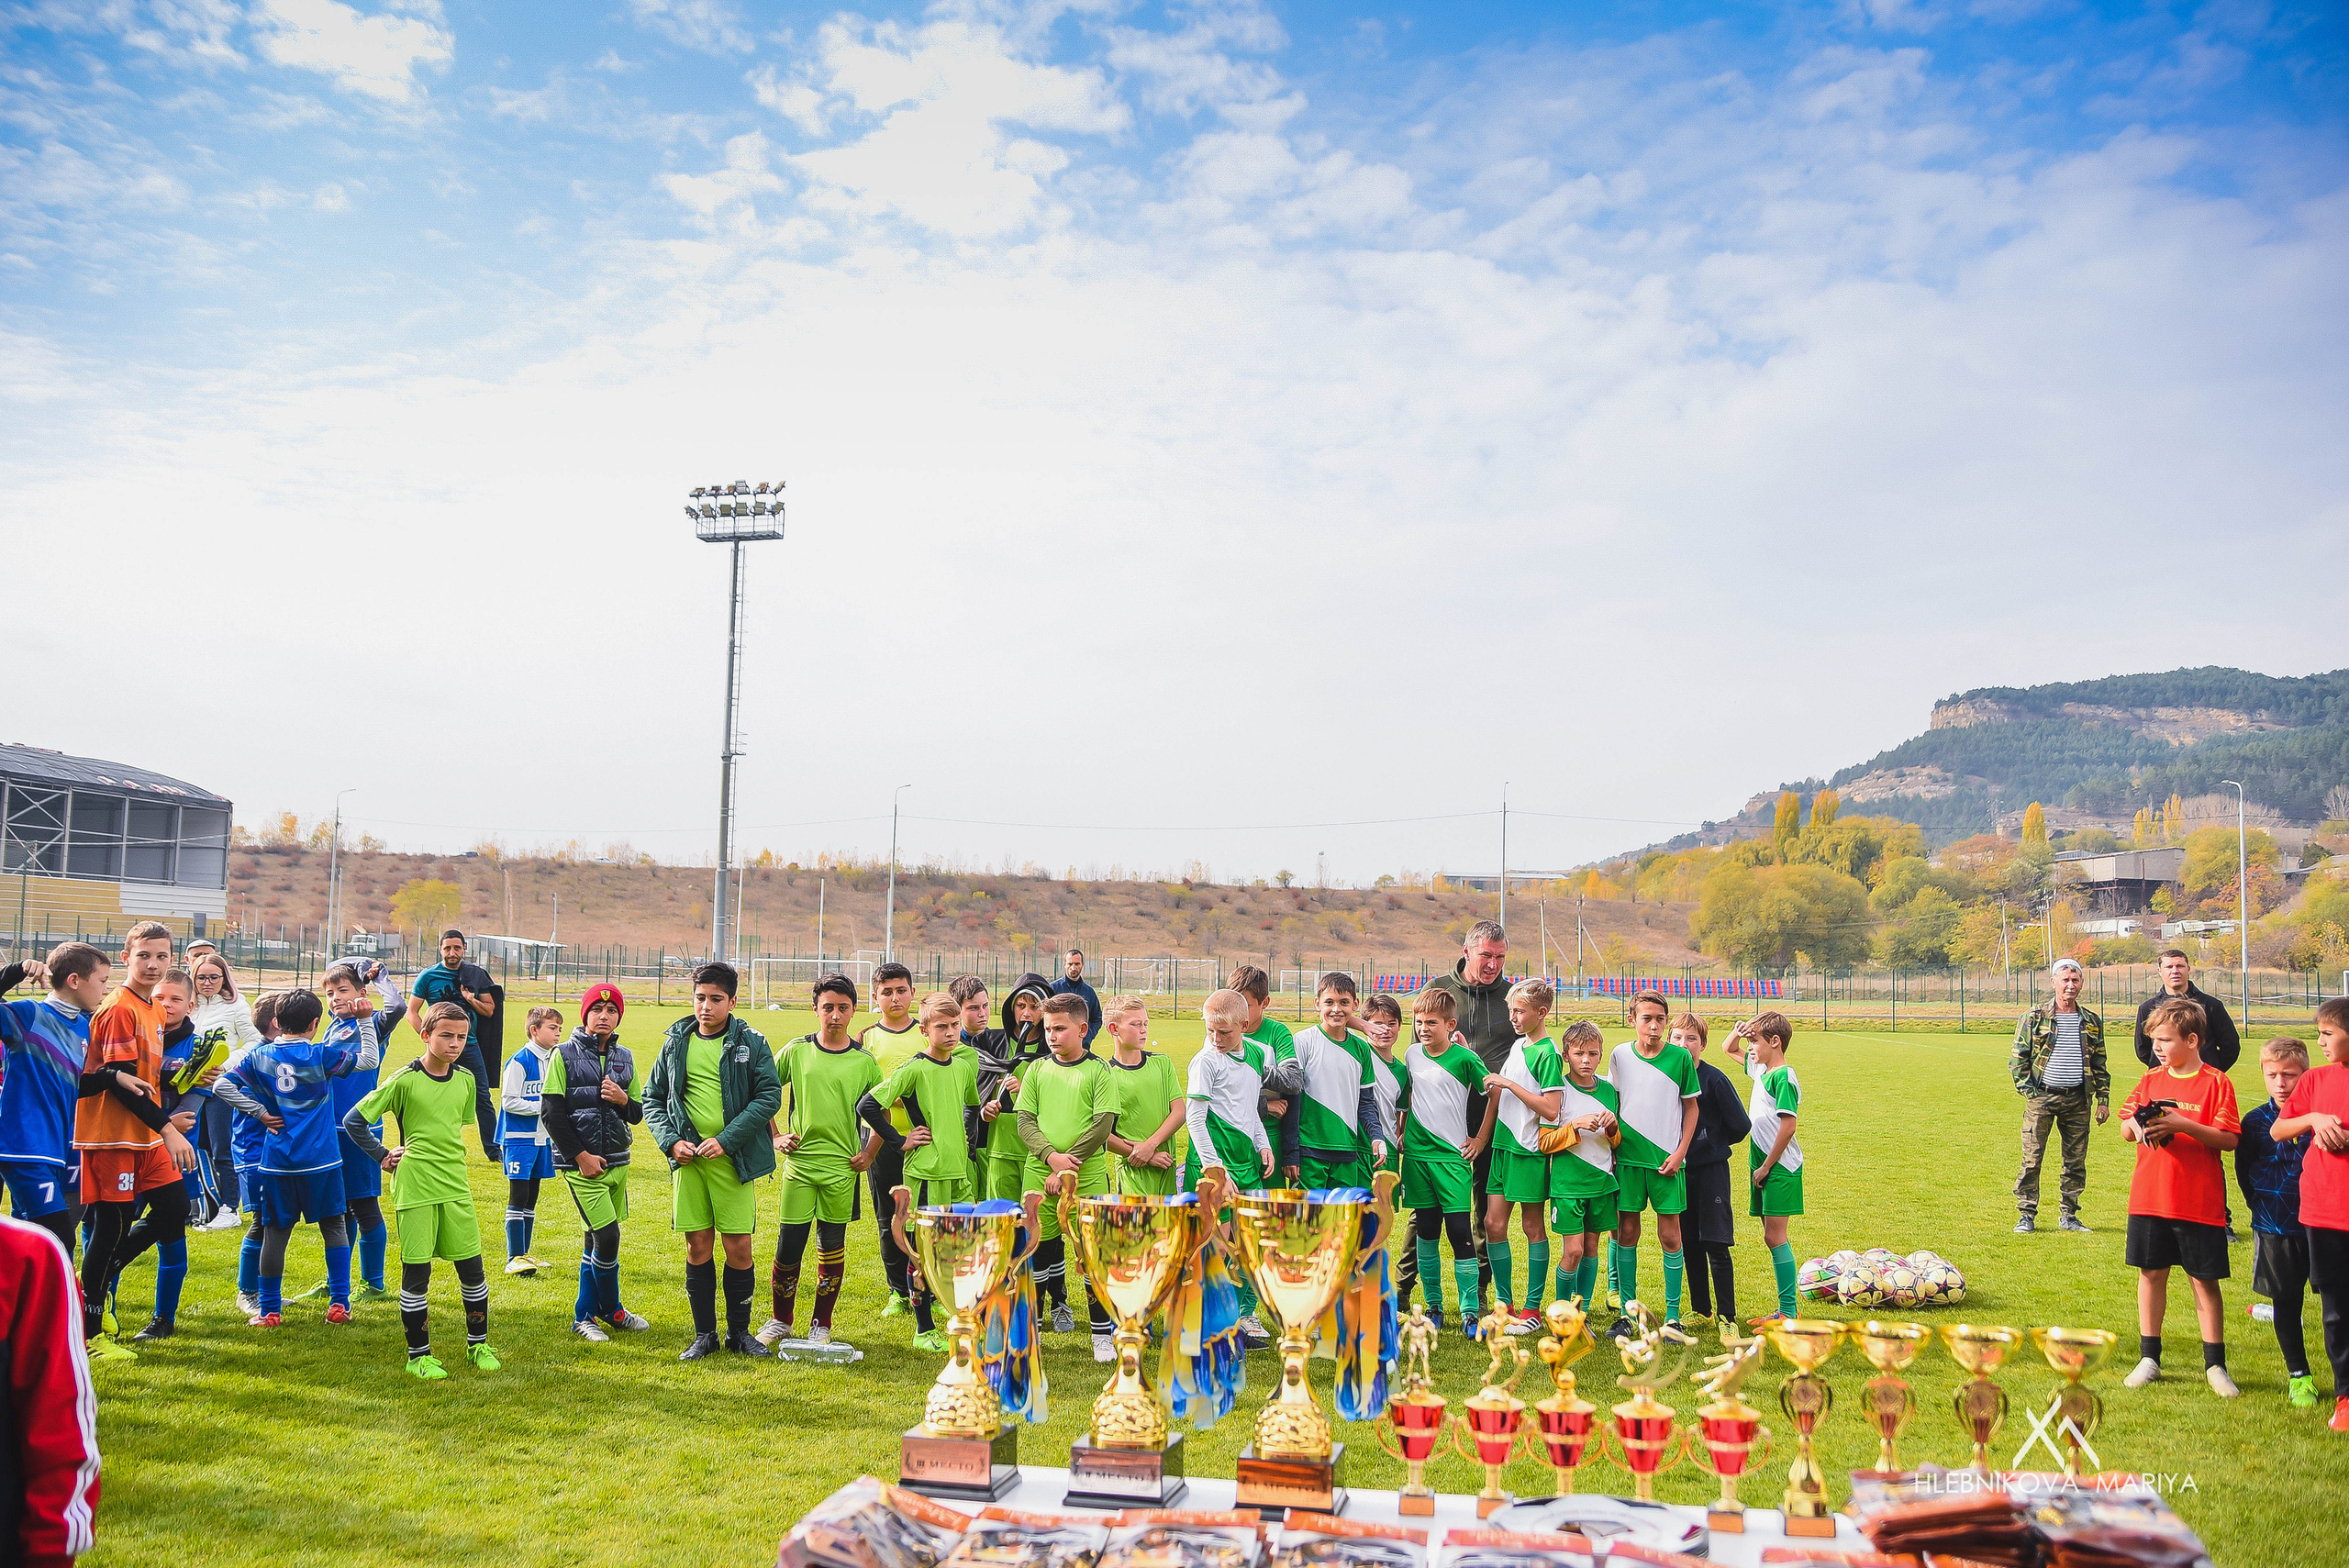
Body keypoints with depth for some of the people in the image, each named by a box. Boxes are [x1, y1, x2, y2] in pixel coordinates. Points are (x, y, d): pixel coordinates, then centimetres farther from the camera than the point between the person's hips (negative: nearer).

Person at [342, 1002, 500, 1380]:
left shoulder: (466, 1080, 6)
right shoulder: (404, 1080, -8)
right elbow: (354, 1120, -3)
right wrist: (383, 1156, 0)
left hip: (456, 1186, 4)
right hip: (415, 1188, -4)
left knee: (472, 1268, 6)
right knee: (416, 1273, 1)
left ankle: (478, 1344, 22)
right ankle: (419, 1355, 14)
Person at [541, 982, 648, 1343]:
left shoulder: (624, 1058, 10)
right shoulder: (564, 1055, -4)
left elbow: (637, 1113, 14)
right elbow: (550, 1112, -8)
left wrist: (623, 1100, -9)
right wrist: (580, 1155, -12)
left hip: (617, 1162, 5)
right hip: (581, 1164, -5)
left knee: (595, 1240, 11)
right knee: (607, 1237, -10)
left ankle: (584, 1316, 21)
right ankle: (611, 1310, 10)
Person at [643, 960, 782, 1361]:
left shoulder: (751, 1043, -1)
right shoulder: (676, 1043, 8)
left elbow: (769, 1095, -6)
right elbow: (652, 1098, 13)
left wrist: (727, 1139, -13)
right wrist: (671, 1141, -4)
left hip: (734, 1159, -2)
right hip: (688, 1158, 2)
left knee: (739, 1247, 1)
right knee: (698, 1246, 6)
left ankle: (740, 1332, 17)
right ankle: (704, 1334, 18)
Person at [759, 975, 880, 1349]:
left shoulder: (864, 1061, 1)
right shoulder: (796, 1051, 1)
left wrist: (868, 1155, 4)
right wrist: (774, 1136, 5)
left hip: (842, 1166, 0)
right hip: (799, 1162, 0)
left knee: (832, 1247, 7)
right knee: (789, 1245, 1)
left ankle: (821, 1324, 21)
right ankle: (781, 1320, 20)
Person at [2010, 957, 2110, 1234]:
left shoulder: (2091, 1021, 11)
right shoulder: (2034, 1018, 1)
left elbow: (2099, 1063, 17)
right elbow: (2017, 1058, 2)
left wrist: (2103, 1099, 11)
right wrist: (2028, 1091, -7)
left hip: (2078, 1100, 3)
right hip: (2042, 1097, -3)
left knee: (2076, 1161, 7)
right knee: (2031, 1159, -4)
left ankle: (2069, 1215, 18)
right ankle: (2026, 1215, 3)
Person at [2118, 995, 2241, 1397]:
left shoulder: (2216, 1083, -6)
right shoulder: (2151, 1080, 9)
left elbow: (2229, 1139, -12)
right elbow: (2126, 1128, 11)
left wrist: (2183, 1125, -23)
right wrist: (2135, 1125, -11)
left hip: (2199, 1202, -4)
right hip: (2149, 1198, 4)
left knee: (2205, 1280, 3)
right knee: (2151, 1272, 9)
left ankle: (2215, 1364, 15)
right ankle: (2149, 1359, 20)